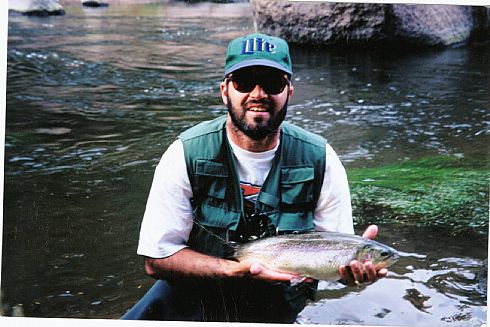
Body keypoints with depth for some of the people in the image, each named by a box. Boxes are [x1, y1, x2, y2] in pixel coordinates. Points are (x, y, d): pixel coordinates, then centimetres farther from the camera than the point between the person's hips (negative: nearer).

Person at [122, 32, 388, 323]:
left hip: (278, 308, 6)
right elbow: (157, 258, -13)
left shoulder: (320, 159, -10)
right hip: (195, 296, -5)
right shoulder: (186, 154, -15)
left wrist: (355, 262, -29)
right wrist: (239, 269, -27)